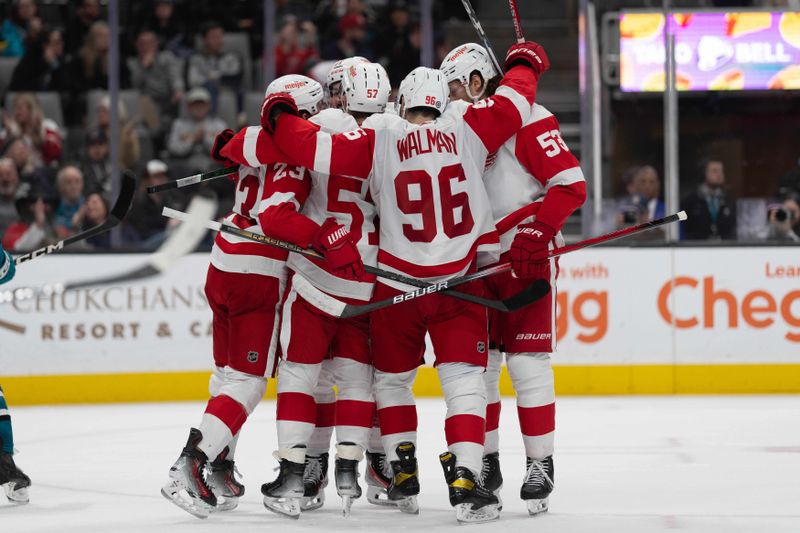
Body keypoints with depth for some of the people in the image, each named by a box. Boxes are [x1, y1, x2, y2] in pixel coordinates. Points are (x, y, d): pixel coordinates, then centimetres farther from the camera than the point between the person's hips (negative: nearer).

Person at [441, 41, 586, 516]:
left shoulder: (528, 120, -11)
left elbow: (570, 184, -15)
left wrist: (534, 229, -22)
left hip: (527, 261, -7)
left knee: (528, 365, -6)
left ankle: (540, 464, 3)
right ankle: (485, 462, 16)